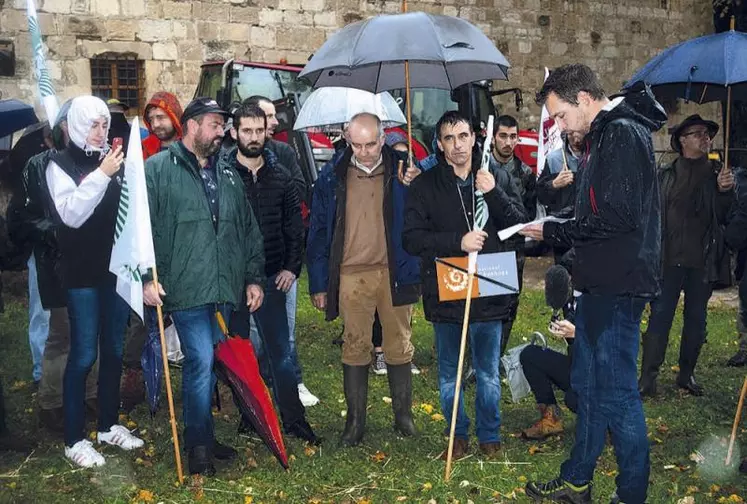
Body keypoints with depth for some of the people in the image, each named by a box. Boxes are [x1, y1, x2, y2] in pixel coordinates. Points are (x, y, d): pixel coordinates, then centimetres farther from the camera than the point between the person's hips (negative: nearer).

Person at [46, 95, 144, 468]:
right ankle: (73, 439, 12)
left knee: (114, 350, 13)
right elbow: (71, 214, -18)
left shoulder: (113, 160, 8)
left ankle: (109, 425, 28)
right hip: (82, 273, -4)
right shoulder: (61, 164, -4)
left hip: (117, 268, 5)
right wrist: (101, 175, -23)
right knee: (83, 354, -1)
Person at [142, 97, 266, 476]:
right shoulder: (158, 169, -3)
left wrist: (254, 277, 15)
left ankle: (202, 436, 27)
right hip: (185, 289, -6)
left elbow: (249, 230, 19)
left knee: (209, 365, 13)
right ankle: (199, 445, 6)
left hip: (224, 289, 6)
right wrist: (147, 277, -15)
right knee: (201, 362, -9)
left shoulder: (228, 175, 16)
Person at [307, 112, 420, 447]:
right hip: (351, 275, 0)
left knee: (399, 347, 10)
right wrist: (319, 283, 2)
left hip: (395, 272, 0)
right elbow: (318, 232, 4)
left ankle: (403, 414, 26)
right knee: (355, 348, 7)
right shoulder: (333, 177, 2)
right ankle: (355, 420, 19)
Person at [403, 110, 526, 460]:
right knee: (449, 374, 13)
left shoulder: (497, 178, 3)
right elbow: (412, 238, -9)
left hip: (489, 292, 1)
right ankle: (458, 437, 30)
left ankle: (489, 436, 30)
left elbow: (520, 224, -3)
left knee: (488, 372, 12)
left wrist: (494, 194, -17)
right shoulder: (425, 185, -1)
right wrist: (458, 241, -20)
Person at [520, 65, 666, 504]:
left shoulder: (624, 134, -15)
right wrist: (553, 232, 6)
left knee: (616, 391, -1)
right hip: (601, 284, 10)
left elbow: (615, 219, -22)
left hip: (619, 286, -10)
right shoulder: (606, 135, 16)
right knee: (588, 384, 17)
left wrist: (552, 232, -11)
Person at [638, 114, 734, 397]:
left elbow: (725, 217, 2)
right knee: (660, 317, -4)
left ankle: (687, 374, 22)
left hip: (703, 261, 2)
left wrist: (726, 191, -15)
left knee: (696, 319, 10)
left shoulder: (717, 174, 7)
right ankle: (648, 377, -2)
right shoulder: (666, 175, 4)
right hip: (669, 259, -2)